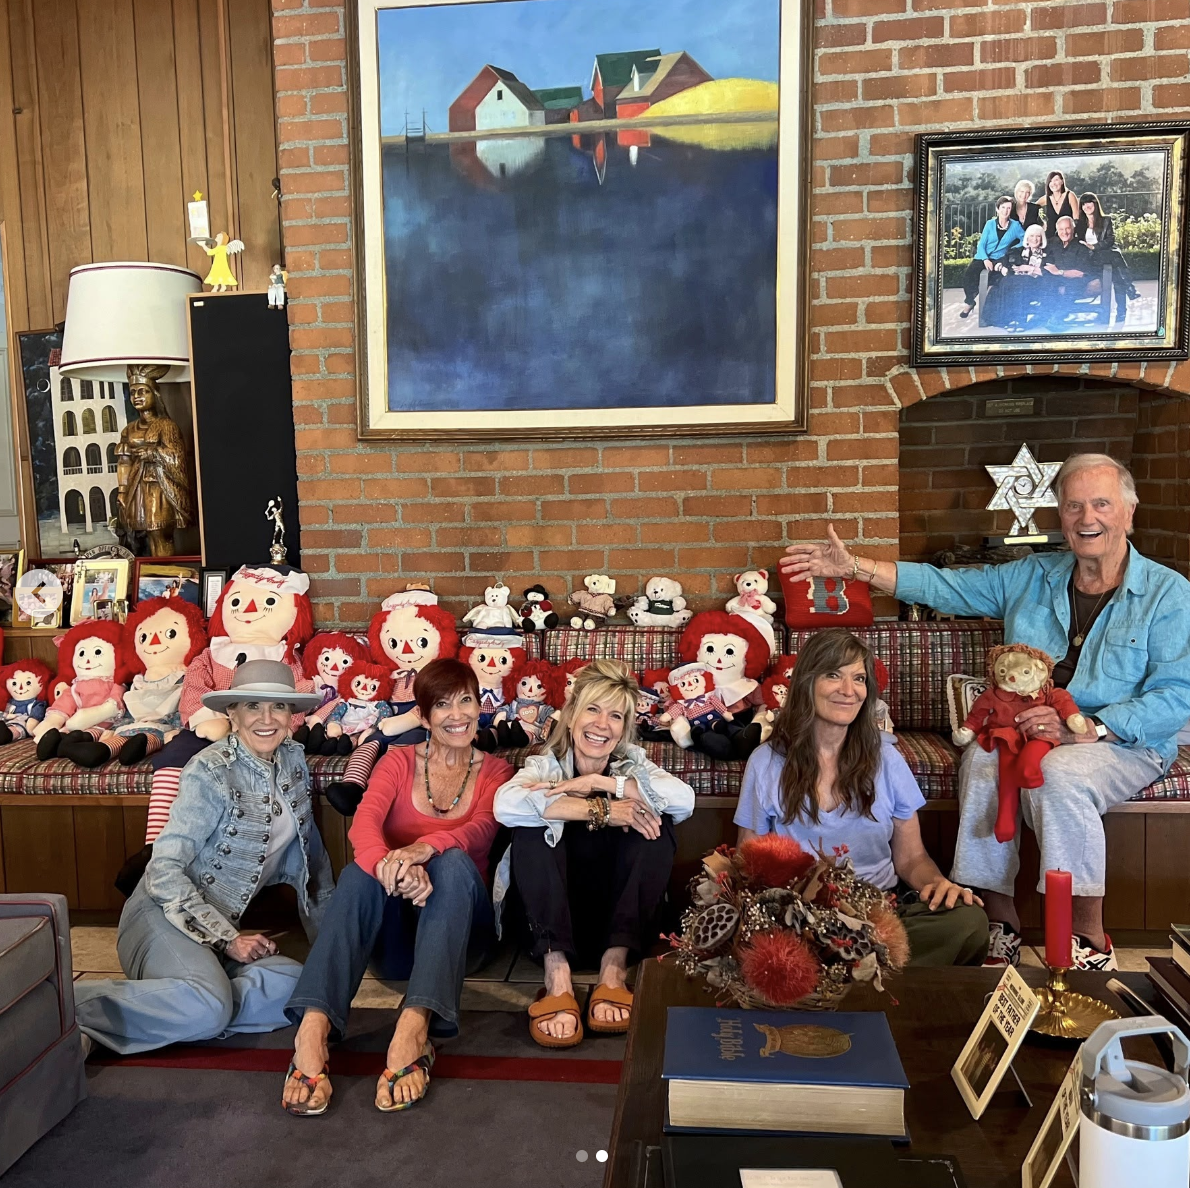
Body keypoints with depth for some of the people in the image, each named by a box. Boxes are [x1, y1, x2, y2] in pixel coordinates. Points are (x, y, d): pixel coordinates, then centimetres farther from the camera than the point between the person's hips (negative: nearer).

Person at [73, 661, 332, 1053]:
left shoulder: (293, 760, 3)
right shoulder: (210, 772, -16)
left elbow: (308, 851, 14)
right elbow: (165, 869, -18)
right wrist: (227, 939, -18)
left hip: (223, 925, 6)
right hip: (165, 914, -6)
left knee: (292, 985, -22)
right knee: (207, 1006, -34)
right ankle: (67, 1005, -19)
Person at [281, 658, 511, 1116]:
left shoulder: (494, 772, 8)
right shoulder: (399, 760, 9)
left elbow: (481, 831, -15)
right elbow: (364, 823, -12)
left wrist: (424, 848, -38)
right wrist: (388, 863, -37)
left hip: (456, 932, 0)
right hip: (394, 933, 1)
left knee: (453, 862, -32)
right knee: (360, 871, -30)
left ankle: (414, 1026, -45)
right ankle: (313, 1028, -45)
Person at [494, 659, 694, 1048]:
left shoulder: (633, 763, 1)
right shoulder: (545, 765, -5)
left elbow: (685, 798, -22)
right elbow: (506, 805, -30)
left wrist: (598, 783, -24)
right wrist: (600, 809, -31)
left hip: (620, 925, 1)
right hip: (555, 924, -1)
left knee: (657, 821, -21)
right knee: (534, 825, -25)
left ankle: (614, 968, -23)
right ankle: (557, 975, -32)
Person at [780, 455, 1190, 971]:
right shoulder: (1031, 577, 11)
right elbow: (945, 585, 11)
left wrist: (1086, 729, -24)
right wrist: (853, 567, 1)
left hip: (1125, 741, -3)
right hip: (1027, 733, 4)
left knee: (1061, 772, -35)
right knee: (982, 759, -29)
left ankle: (1089, 939, -19)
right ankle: (1000, 921, -17)